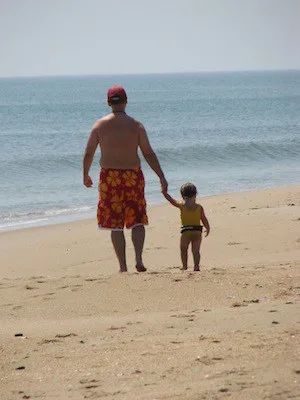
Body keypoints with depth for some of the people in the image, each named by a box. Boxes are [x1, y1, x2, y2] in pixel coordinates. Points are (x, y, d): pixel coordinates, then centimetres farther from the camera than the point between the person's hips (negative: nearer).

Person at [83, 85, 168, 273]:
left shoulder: (100, 125, 0)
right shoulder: (136, 125, -2)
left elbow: (88, 153, 3)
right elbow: (149, 154, -3)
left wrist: (86, 175, 19)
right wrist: (162, 178, 3)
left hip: (109, 176, 0)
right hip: (133, 176, 0)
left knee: (115, 224, 6)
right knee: (137, 221, 11)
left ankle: (123, 266, 3)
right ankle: (139, 258, -9)